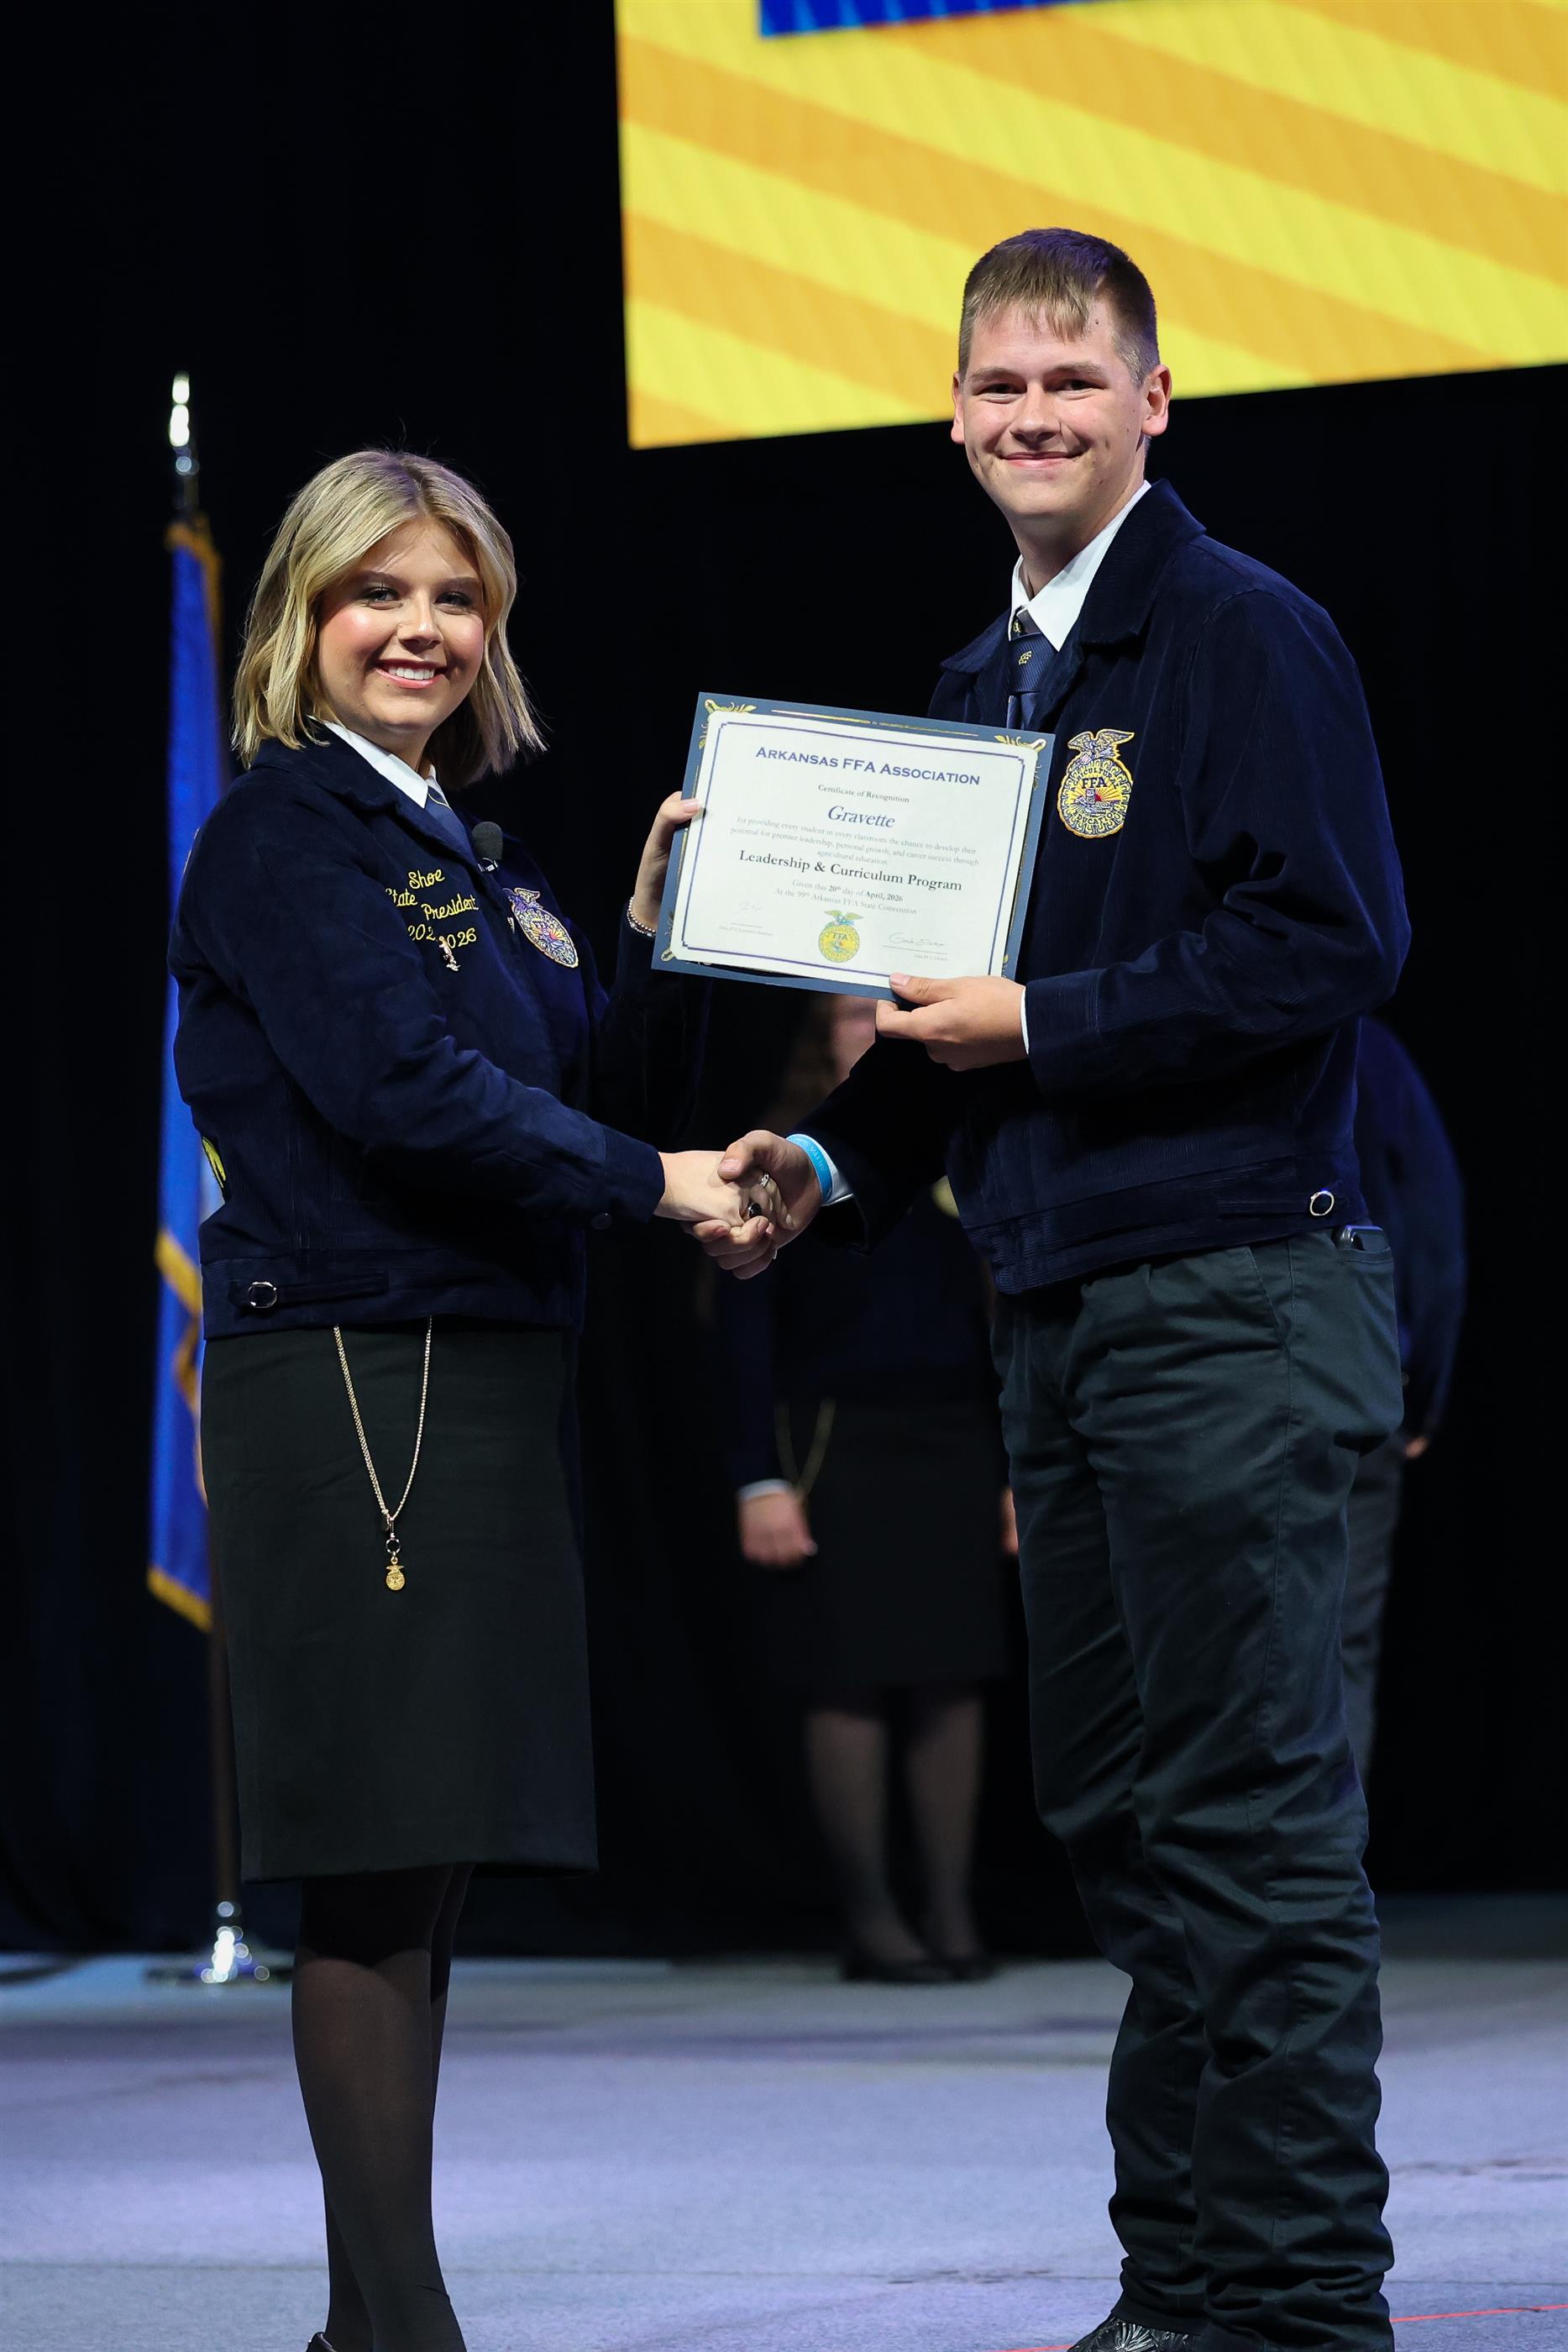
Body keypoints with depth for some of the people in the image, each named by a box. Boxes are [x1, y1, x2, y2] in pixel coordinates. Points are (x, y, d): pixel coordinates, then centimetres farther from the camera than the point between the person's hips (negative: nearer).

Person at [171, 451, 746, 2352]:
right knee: (380, 1864, -9)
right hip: (356, 1374, -9)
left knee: (420, 1868, 8)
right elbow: (401, 1091, -17)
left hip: (477, 1376, 9)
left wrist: (662, 941, 4)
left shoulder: (472, 860, 20)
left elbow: (596, 1098, 18)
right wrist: (650, 1180, -12)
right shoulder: (280, 835, -5)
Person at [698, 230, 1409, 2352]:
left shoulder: (1247, 638, -7)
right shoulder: (986, 681, 18)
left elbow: (1326, 946, -17)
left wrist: (1036, 1028, -16)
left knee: (1251, 1811, -6)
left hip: (1230, 1291, -9)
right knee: (1119, 1809, 11)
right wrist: (837, 1160, 10)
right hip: (1062, 1300, 9)